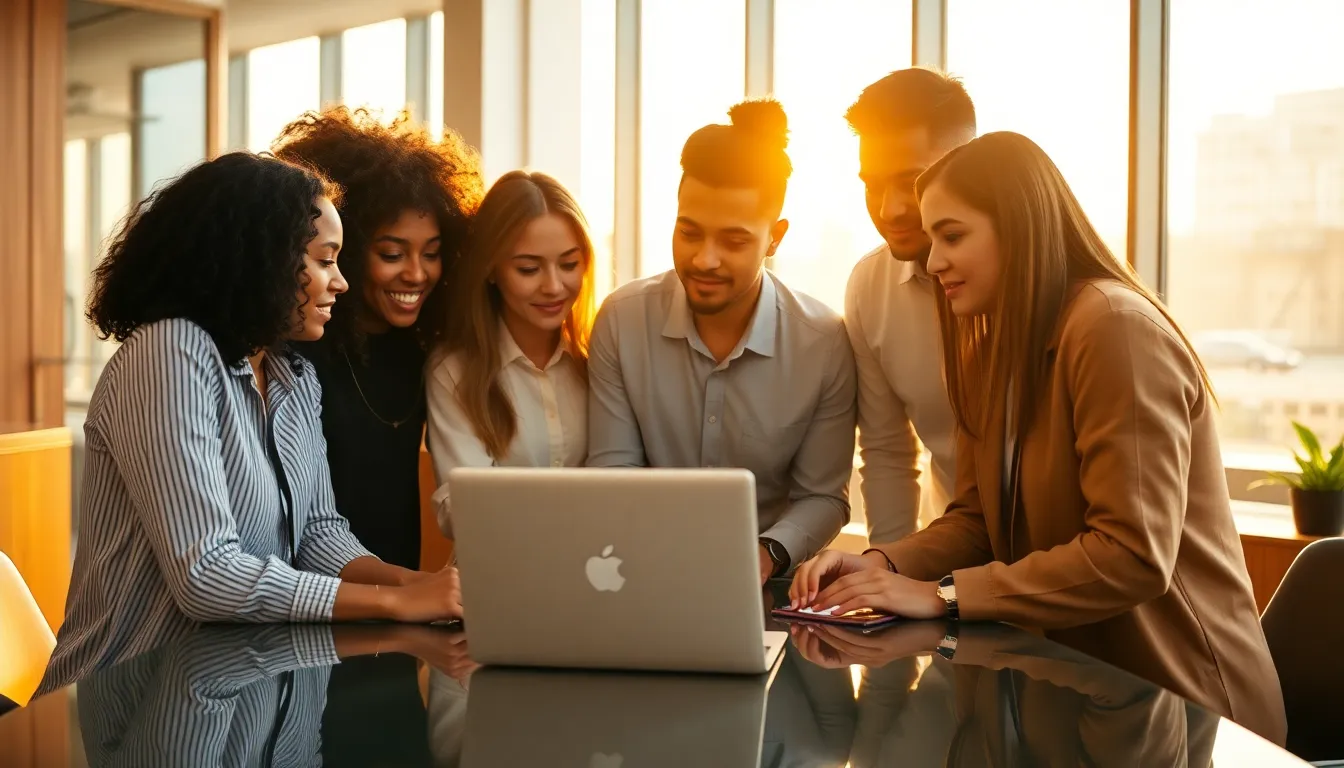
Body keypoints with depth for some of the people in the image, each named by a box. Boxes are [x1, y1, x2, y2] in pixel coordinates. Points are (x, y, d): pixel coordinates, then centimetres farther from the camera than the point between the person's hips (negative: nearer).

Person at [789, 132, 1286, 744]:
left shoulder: (1116, 327, -19)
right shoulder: (993, 349, 8)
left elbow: (1133, 556, -25)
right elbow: (981, 517, 7)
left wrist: (941, 594, -23)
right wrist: (885, 565, -12)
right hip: (1074, 682, 7)